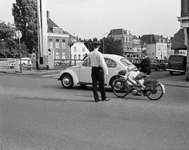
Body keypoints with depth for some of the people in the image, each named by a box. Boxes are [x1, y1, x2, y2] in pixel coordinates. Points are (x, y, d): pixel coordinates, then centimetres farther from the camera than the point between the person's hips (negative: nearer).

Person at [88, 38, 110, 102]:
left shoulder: (90, 54, 1)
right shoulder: (99, 54, -15)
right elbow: (102, 63, -16)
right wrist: (106, 71, -10)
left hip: (93, 70, 4)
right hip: (99, 69, -4)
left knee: (94, 84, 9)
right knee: (101, 84, 7)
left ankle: (96, 98, 10)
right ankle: (103, 98, 18)